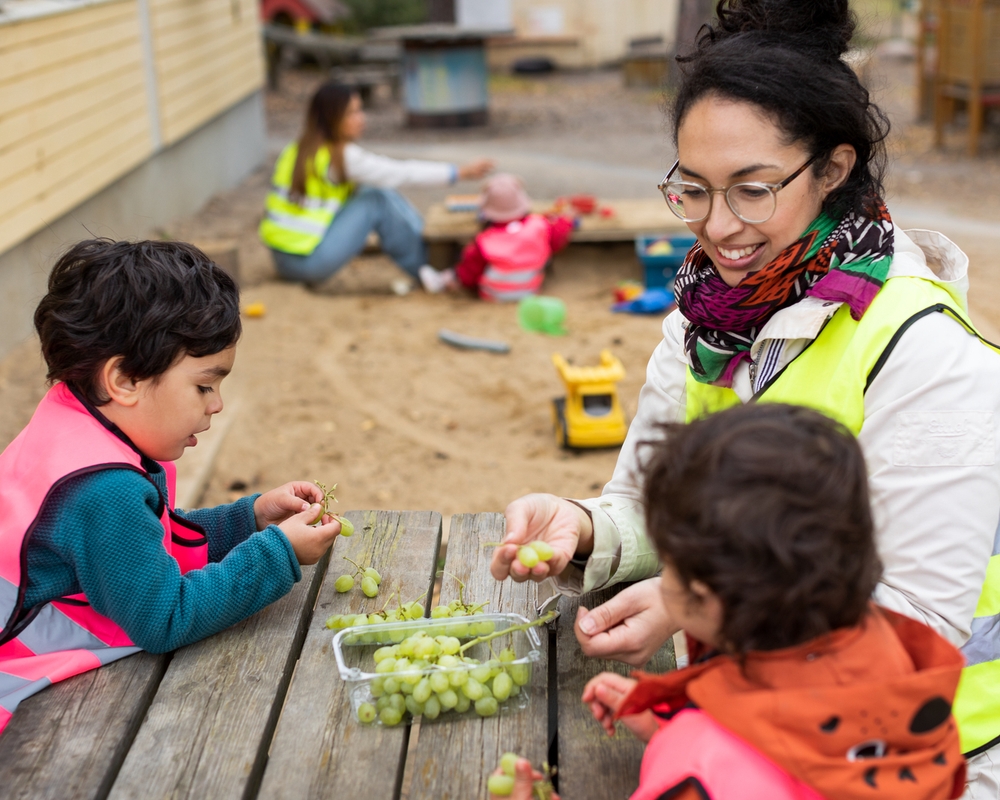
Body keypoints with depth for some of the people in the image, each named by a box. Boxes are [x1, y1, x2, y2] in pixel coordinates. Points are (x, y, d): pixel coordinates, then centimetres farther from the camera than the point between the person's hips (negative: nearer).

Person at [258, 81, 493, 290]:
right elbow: (403, 173, -12)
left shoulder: (297, 149, 10)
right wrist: (461, 172, -7)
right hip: (307, 263, -9)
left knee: (372, 190, 8)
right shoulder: (342, 156, -15)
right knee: (379, 200, -9)